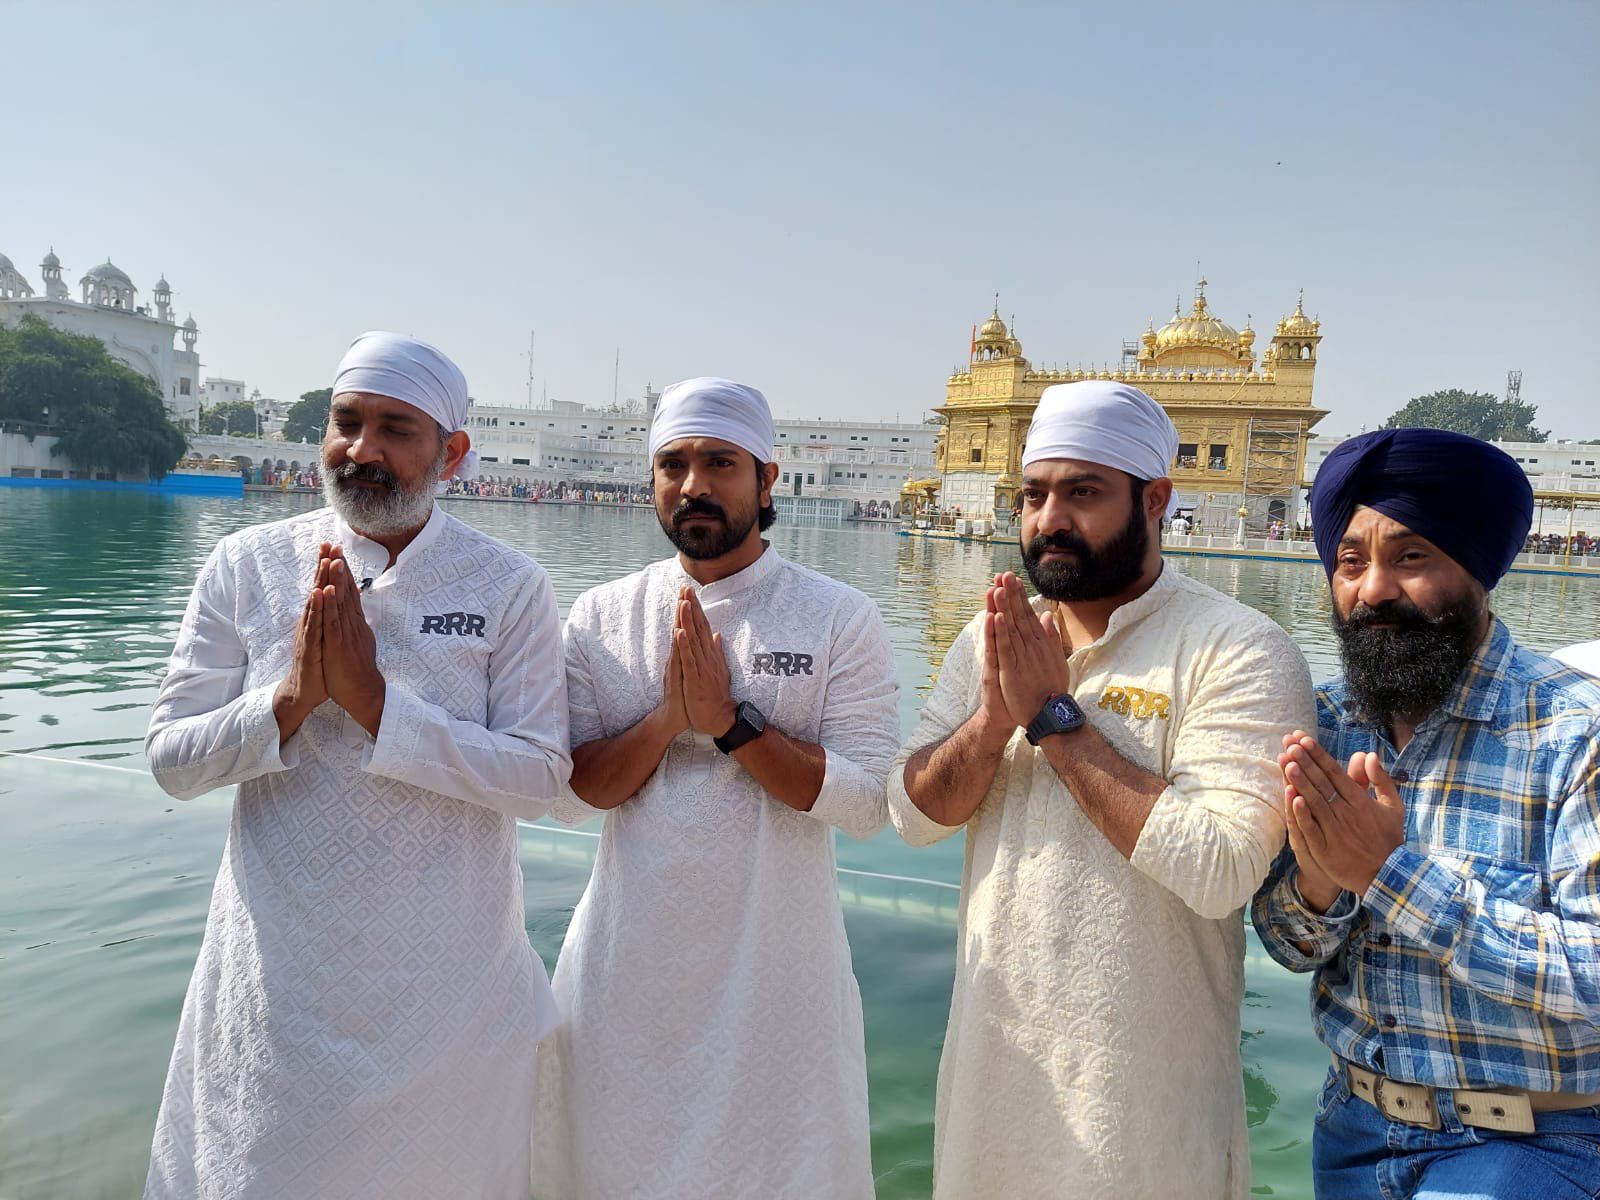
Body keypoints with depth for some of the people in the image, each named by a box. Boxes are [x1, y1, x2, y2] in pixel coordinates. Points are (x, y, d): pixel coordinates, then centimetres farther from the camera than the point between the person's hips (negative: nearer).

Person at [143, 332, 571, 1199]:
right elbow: (171, 760, -2)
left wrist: (374, 702, -23)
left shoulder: (508, 588, -9)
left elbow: (541, 777, -15)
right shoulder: (248, 566, -3)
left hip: (450, 978, -1)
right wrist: (290, 698, -20)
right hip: (281, 972, 1)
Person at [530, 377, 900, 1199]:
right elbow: (567, 790, -3)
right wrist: (668, 717, -18)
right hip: (629, 968, 2)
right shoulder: (601, 617, 1)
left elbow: (863, 802, -13)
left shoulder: (841, 619, -6)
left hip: (774, 973, -2)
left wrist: (730, 720, -20)